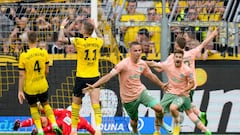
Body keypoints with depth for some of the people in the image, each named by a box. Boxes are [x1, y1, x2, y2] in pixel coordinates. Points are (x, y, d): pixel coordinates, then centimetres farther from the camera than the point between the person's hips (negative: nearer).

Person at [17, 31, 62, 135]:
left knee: (33, 107, 18)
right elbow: (46, 71, 3)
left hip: (30, 87, -3)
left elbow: (21, 75, -15)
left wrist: (20, 91, -9)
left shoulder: (24, 56, -18)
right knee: (45, 104, 24)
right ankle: (54, 125, 8)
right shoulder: (44, 53, -9)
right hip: (42, 85, 3)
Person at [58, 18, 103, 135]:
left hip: (81, 77, -3)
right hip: (94, 77, 3)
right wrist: (95, 28, 28)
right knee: (95, 104, -5)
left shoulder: (79, 41, -13)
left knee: (76, 104, 15)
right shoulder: (98, 41, 1)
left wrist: (62, 26, -1)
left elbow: (61, 39, -15)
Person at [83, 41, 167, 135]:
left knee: (158, 108, -13)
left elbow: (151, 76, 17)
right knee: (134, 120, 10)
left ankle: (160, 123, 19)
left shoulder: (142, 64, -4)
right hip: (129, 97, -4)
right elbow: (109, 75, -28)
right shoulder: (124, 64, -22)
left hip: (141, 91, 4)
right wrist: (94, 86, -36)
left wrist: (161, 85, 28)